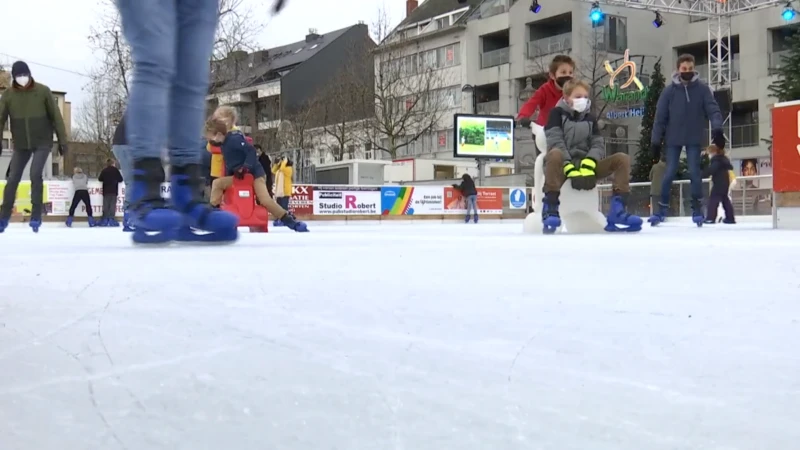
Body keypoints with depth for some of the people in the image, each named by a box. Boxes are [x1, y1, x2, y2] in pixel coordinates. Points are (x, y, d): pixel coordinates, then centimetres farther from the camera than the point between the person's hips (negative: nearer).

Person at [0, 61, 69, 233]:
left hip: (42, 142, -2)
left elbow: (56, 117, -3)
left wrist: (62, 141, -4)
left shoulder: (43, 91, -7)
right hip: (21, 145, 3)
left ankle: (36, 216, -10)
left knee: (35, 174, -19)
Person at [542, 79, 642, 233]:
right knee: (555, 154, -40)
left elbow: (598, 145, 4)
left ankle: (618, 209, -25)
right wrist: (570, 169, -26)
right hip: (564, 166, -5)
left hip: (585, 165, 5)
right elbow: (555, 143, -12)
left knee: (622, 159, -13)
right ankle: (550, 208, -39)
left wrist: (588, 166, -19)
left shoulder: (590, 118, 16)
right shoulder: (558, 113, 2)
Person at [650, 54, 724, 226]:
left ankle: (697, 210, 7)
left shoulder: (702, 89, -3)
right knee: (669, 173, 1)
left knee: (694, 172, -2)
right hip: (673, 139, 0)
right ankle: (662, 210, 8)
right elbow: (660, 117, -2)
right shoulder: (669, 91, -4)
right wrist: (655, 140, -5)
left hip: (694, 139, 0)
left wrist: (717, 128, -26)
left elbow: (713, 109, -9)